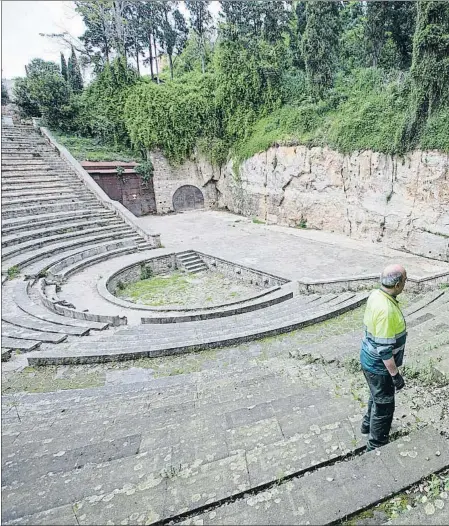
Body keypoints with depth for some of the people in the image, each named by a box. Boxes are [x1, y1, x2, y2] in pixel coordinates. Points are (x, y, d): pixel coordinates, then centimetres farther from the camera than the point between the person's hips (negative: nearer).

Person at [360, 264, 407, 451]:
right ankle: (376, 446, 31)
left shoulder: (376, 295, -5)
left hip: (370, 359, 9)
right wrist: (395, 375, -17)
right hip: (379, 366, -9)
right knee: (384, 405, 12)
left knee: (377, 397, 30)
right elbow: (384, 350, -29)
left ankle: (368, 424, 53)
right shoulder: (386, 310, -34)